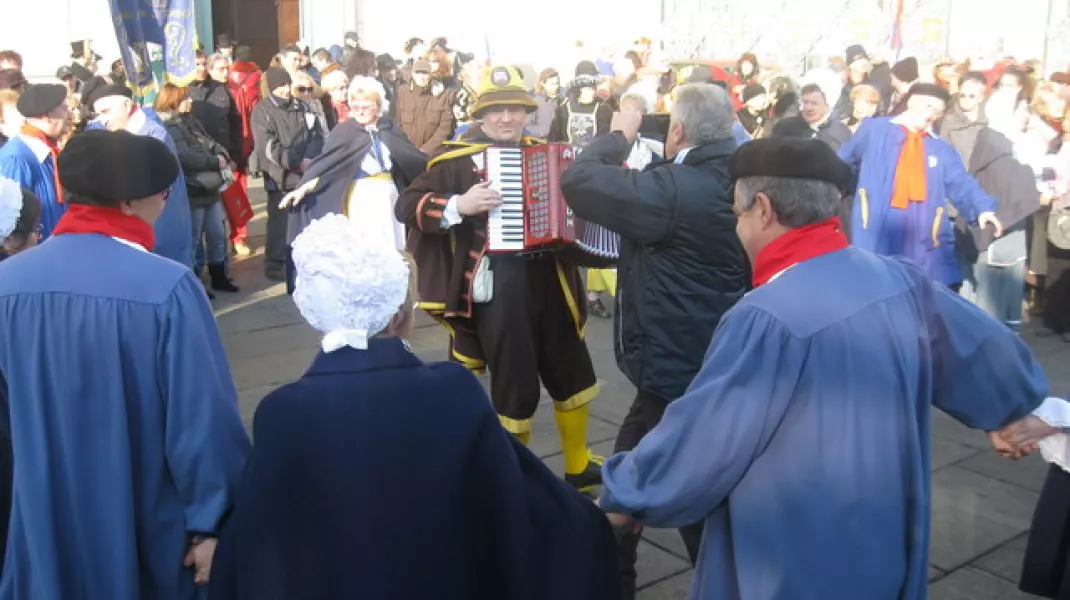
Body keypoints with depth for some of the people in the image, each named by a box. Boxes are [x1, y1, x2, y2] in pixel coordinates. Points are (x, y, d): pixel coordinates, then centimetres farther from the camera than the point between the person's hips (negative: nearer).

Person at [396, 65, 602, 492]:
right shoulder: (457, 159, -6)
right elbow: (406, 204, -12)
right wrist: (458, 205, -25)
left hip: (548, 281, 6)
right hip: (497, 288, -6)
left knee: (574, 374, 17)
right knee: (517, 386, 4)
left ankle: (578, 466, 38)